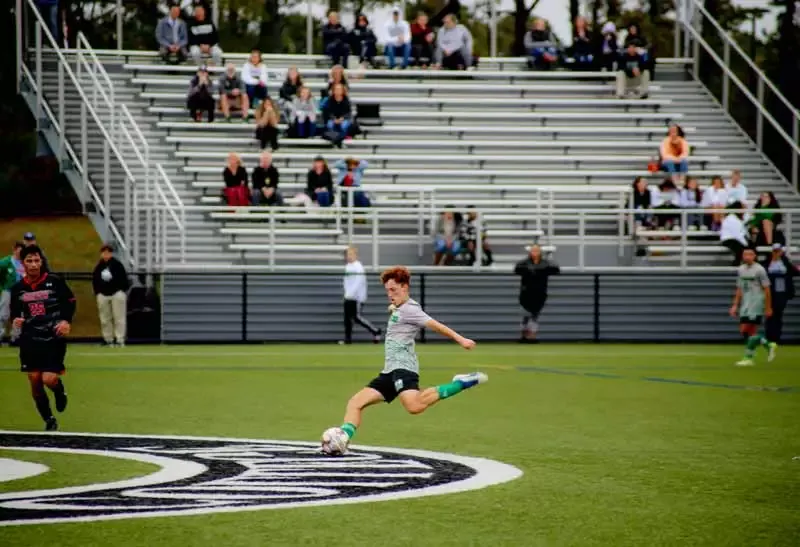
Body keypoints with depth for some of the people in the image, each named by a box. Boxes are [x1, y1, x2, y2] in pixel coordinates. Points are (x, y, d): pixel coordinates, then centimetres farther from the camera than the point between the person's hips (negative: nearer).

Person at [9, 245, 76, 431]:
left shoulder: (54, 282, -6)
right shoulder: (18, 289, 2)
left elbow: (70, 302, 3)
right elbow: (14, 312, 12)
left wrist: (66, 321, -12)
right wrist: (15, 320, -10)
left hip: (54, 339, -3)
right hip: (30, 340, 3)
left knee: (49, 379, -14)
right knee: (34, 382, 1)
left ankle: (60, 391, 24)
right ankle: (49, 420, 20)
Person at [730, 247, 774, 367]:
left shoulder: (759, 270, -9)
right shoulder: (741, 269, 10)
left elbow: (767, 289, -7)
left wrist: (768, 308, -8)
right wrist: (735, 305, 13)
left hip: (756, 304, -7)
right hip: (745, 305, 7)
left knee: (751, 331, -10)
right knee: (744, 331, 6)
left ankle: (748, 358, -3)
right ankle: (768, 345, 21)